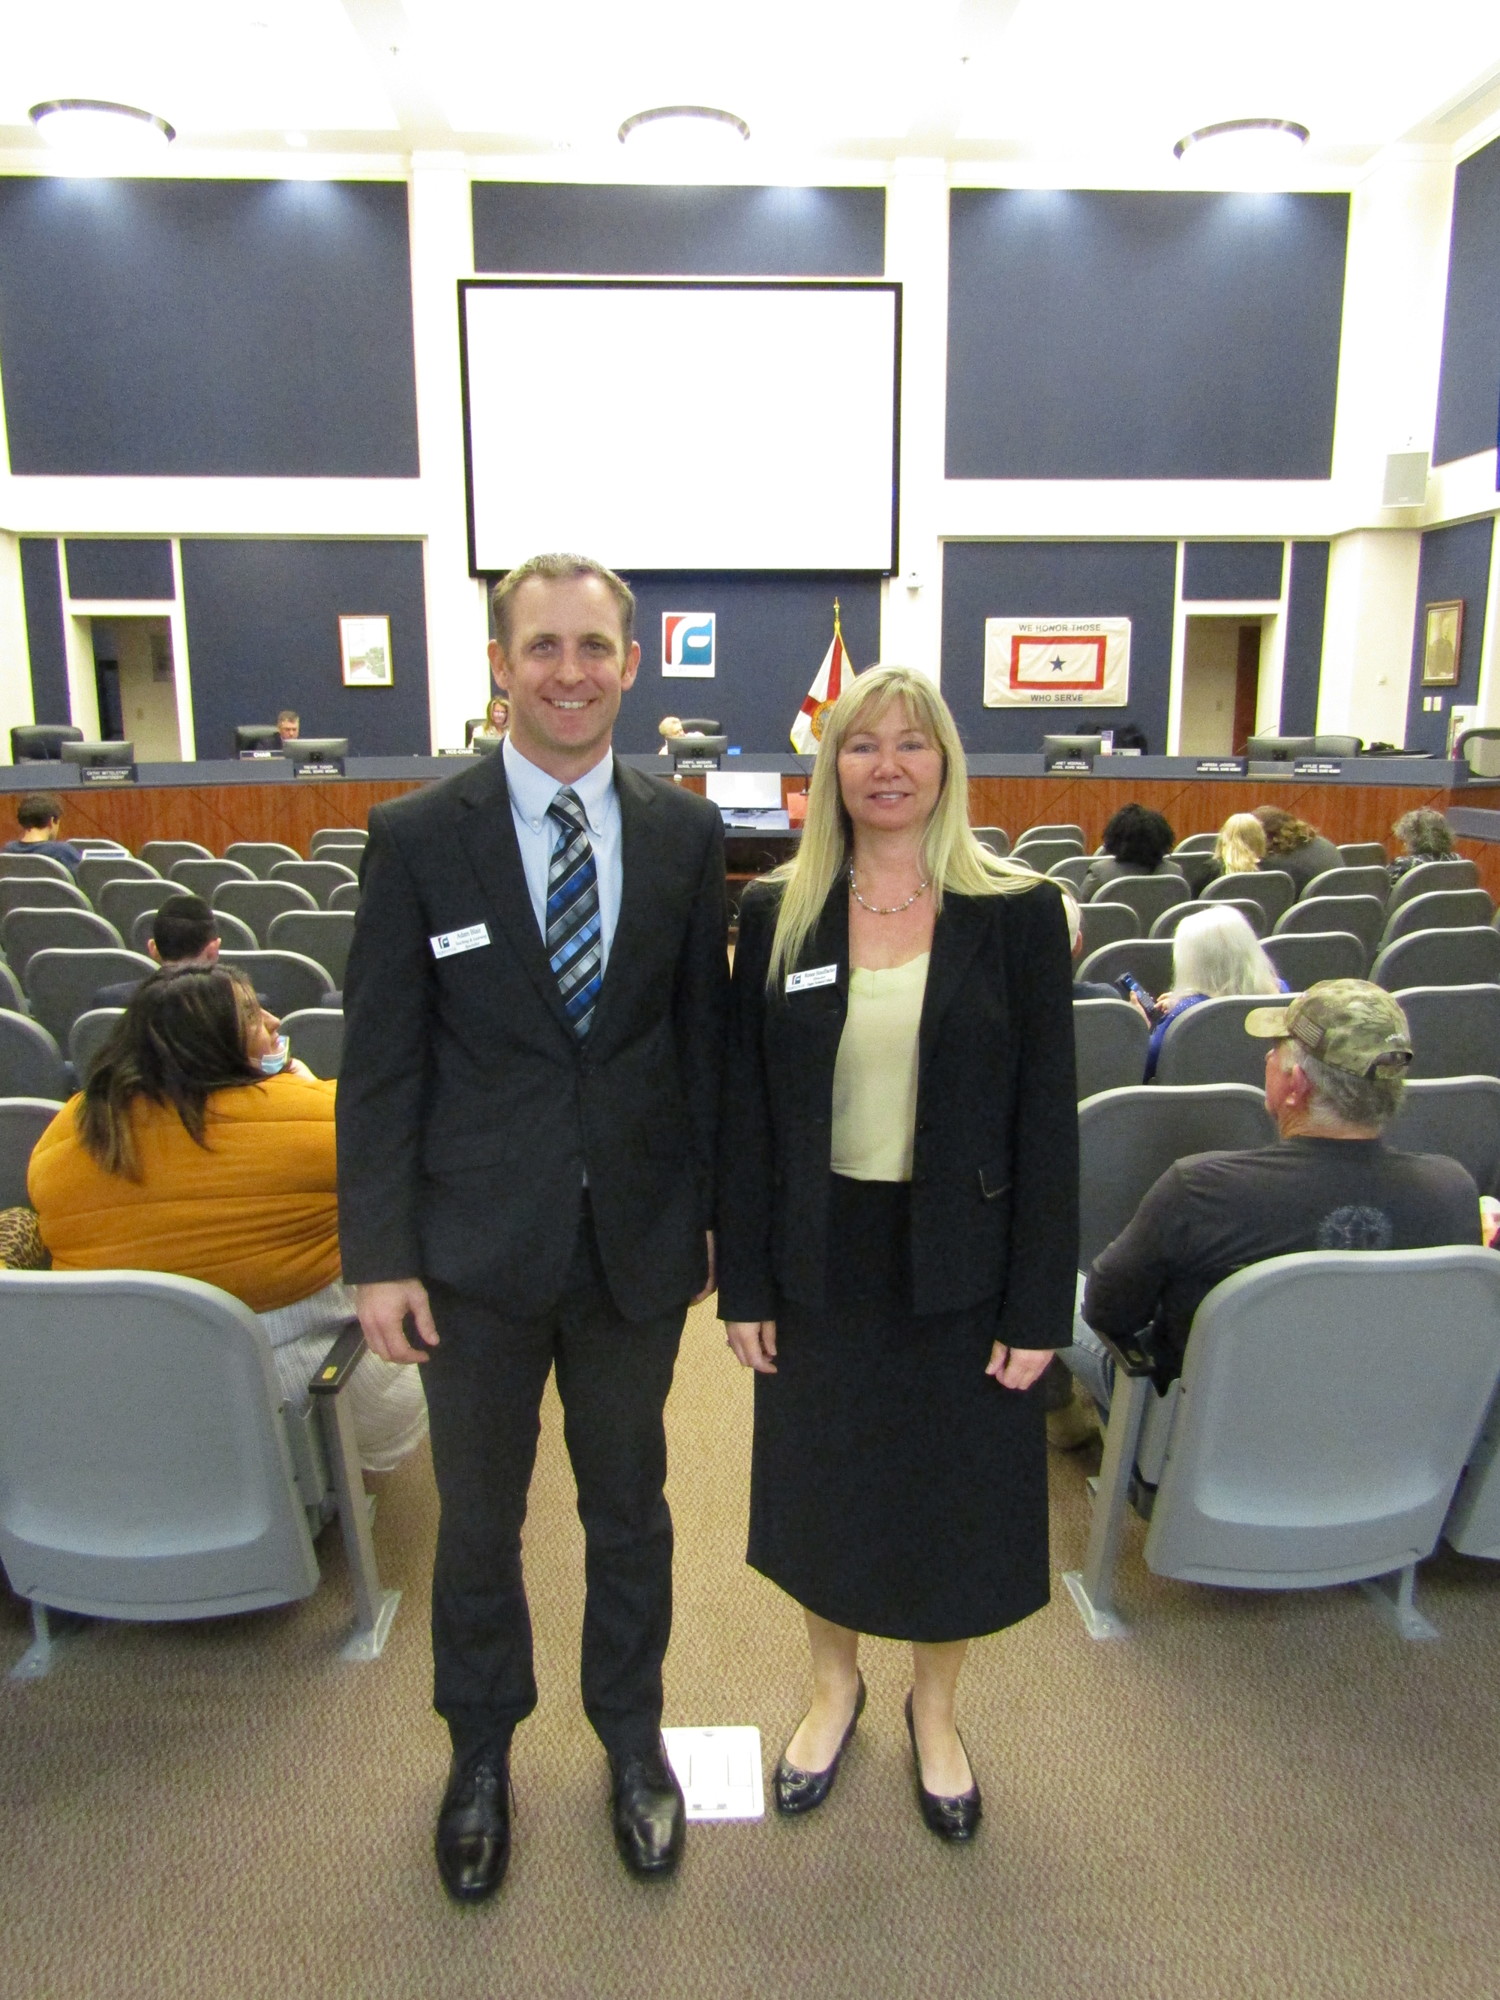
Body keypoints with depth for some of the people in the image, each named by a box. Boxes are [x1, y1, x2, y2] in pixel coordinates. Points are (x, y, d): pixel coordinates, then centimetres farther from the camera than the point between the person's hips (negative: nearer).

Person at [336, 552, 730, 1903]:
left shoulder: (686, 832, -2)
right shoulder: (417, 837, -7)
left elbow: (706, 1034, 3)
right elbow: (381, 1061, -6)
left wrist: (717, 1210, 4)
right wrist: (381, 1254, -7)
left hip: (637, 1238, 2)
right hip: (477, 1246, -1)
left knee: (629, 1504, 20)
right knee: (478, 1517, 18)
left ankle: (632, 1737, 45)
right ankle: (481, 1752, 45)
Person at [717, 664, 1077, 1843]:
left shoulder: (1018, 914, -7)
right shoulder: (776, 916, -3)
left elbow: (1048, 1121, -6)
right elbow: (745, 1112, 0)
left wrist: (1039, 1306, -8)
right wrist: (744, 1284, -2)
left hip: (959, 1267, -1)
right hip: (822, 1260, 2)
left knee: (954, 1492, 15)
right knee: (821, 1485, 18)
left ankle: (936, 1711, 44)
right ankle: (834, 1685, 47)